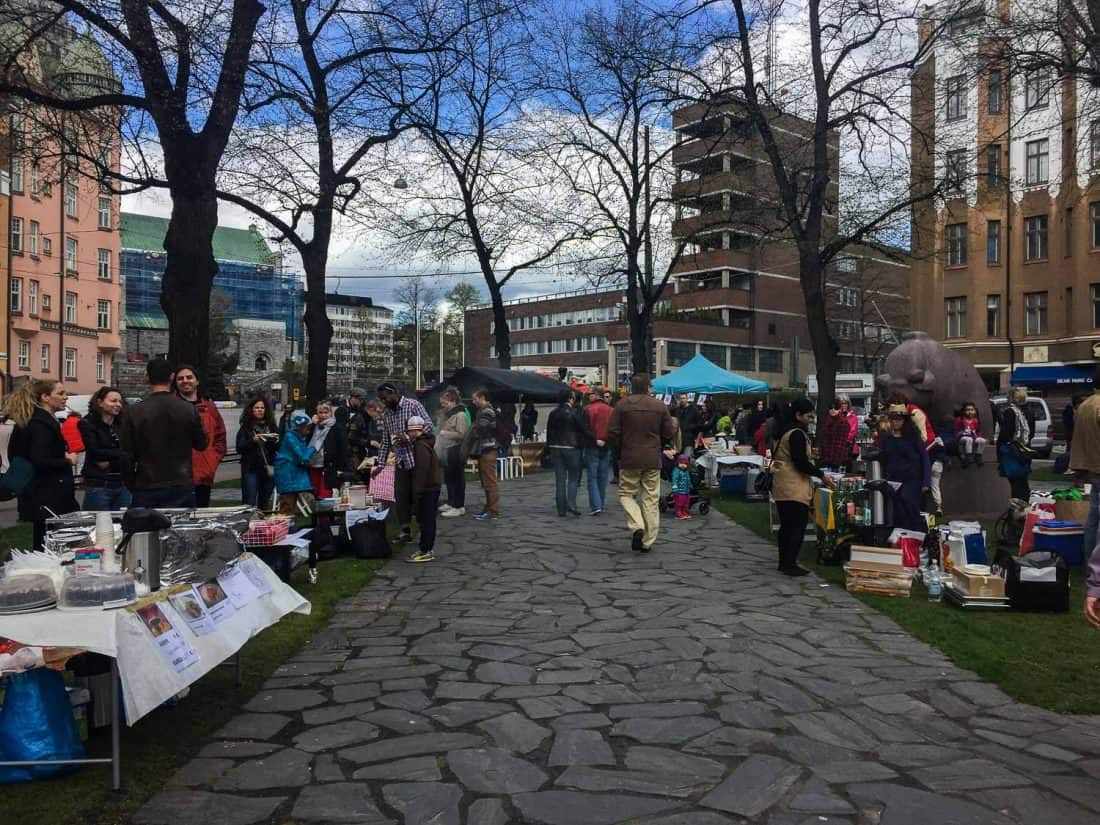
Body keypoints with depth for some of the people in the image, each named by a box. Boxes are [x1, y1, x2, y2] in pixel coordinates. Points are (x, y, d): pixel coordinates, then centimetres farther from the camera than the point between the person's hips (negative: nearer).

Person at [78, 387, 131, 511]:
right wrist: (121, 454, -9)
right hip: (98, 486, -4)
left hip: (123, 485, 4)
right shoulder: (87, 424, 0)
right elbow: (95, 453, -10)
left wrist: (109, 461, -10)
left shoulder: (122, 425, 11)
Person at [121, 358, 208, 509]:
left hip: (147, 489, 0)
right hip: (182, 486, 1)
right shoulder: (189, 409, -4)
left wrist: (132, 486, 12)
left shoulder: (134, 412, -4)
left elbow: (127, 456, -1)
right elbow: (202, 444, 8)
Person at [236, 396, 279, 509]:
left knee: (265, 503, 10)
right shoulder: (246, 427, 2)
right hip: (251, 469, -3)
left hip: (268, 468, 3)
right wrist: (252, 441, -20)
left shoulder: (272, 426, 11)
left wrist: (276, 442, -12)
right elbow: (239, 448, -6)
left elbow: (280, 448, 8)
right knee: (249, 503, -7)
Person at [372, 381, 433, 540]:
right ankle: (405, 531, 12)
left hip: (417, 459, -6)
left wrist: (408, 437, -22)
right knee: (401, 497, 3)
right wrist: (380, 464, 11)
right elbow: (385, 441, 17)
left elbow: (429, 425, -14)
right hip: (400, 461, 6)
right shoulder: (386, 413, 13)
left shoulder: (413, 405, -6)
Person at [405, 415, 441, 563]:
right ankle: (428, 549, 22)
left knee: (425, 520, -5)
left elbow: (422, 470, -22)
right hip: (432, 487, 10)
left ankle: (426, 552, -2)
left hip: (426, 489, -10)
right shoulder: (426, 443, 14)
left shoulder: (421, 446, -18)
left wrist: (417, 492, -21)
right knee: (428, 519, 15)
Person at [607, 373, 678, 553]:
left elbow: (612, 434, -6)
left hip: (629, 459, -1)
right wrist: (674, 423, 24)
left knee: (626, 494, 12)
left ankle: (637, 526, -11)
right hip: (653, 460, 2)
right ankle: (647, 541, 10)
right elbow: (669, 434, 3)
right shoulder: (660, 407, 0)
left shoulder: (621, 405, -5)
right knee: (651, 499, 8)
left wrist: (619, 450, 12)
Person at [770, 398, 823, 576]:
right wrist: (821, 475, -13)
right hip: (794, 488, -10)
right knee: (798, 526, -6)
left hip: (782, 486, 10)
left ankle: (784, 562, 20)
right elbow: (801, 462, -20)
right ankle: (790, 564, -6)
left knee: (786, 525, 14)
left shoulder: (786, 431, 15)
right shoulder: (797, 434, -16)